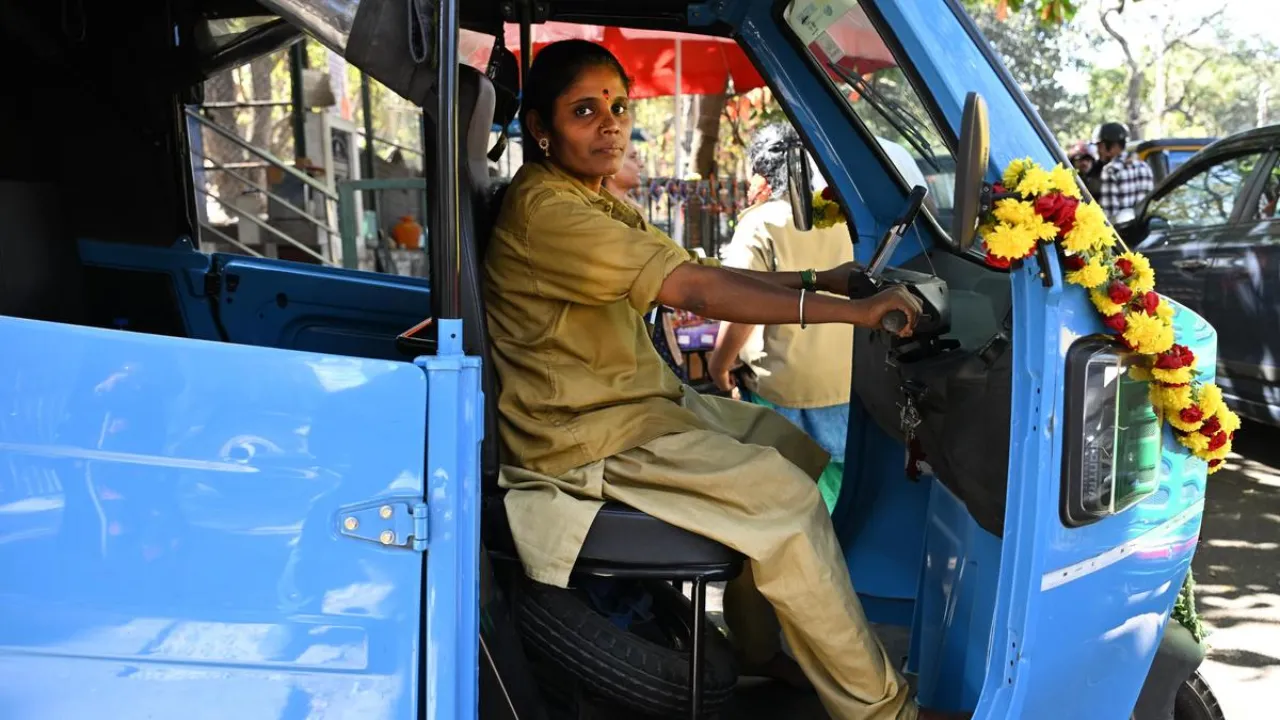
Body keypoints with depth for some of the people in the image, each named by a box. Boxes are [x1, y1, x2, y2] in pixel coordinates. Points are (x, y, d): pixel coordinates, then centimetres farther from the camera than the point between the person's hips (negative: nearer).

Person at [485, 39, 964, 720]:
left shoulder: (598, 203, 12)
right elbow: (694, 289, -27)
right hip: (588, 435, -10)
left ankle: (758, 650, 23)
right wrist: (850, 312, -28)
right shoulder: (543, 210, -20)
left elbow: (702, 271, 8)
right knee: (784, 495, -14)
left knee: (800, 453, 11)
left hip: (640, 398, 10)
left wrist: (819, 279, -2)